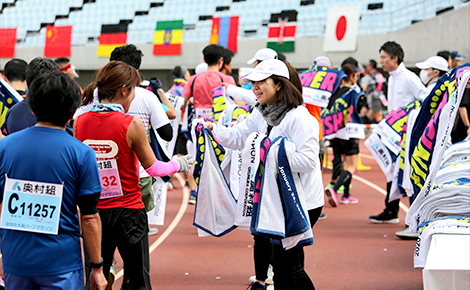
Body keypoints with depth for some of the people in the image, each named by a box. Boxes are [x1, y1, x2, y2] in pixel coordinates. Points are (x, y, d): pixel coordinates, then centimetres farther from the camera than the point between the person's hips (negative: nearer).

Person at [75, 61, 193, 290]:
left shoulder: (80, 122, -2)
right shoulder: (132, 124, -14)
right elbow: (153, 167, -4)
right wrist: (178, 164, 15)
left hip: (93, 211, 4)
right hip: (128, 211, -4)